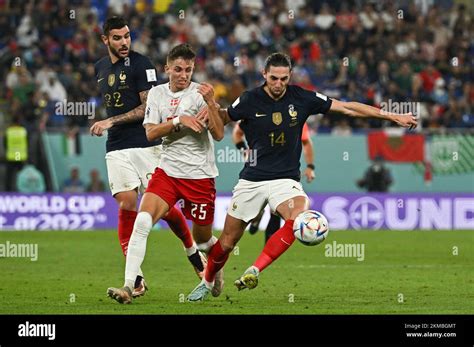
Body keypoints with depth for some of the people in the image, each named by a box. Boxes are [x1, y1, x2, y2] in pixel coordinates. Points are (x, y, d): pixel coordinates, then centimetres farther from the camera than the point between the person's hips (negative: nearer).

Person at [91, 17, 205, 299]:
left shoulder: (141, 64, -7)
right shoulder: (101, 68, 14)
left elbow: (148, 108, -11)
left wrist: (112, 122, -14)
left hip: (146, 146, -5)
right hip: (117, 150, 5)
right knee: (127, 206, -8)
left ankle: (194, 252, 23)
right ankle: (136, 279, -7)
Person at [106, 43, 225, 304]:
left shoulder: (200, 93, -6)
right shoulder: (157, 93, 5)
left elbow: (218, 134, -13)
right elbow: (150, 133, -3)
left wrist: (211, 103, -27)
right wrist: (178, 121, -17)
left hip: (199, 175, -2)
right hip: (167, 171, 2)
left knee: (202, 239, 8)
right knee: (142, 221, -19)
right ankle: (128, 286, -21)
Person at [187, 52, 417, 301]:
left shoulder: (302, 98, -5)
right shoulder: (249, 100, -7)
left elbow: (347, 108, 0)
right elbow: (223, 119, 11)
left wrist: (393, 116, -2)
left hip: (285, 179, 0)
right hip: (252, 179, 0)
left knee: (298, 217, -32)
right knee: (227, 242, 3)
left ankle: (254, 271, -28)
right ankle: (207, 283, 31)